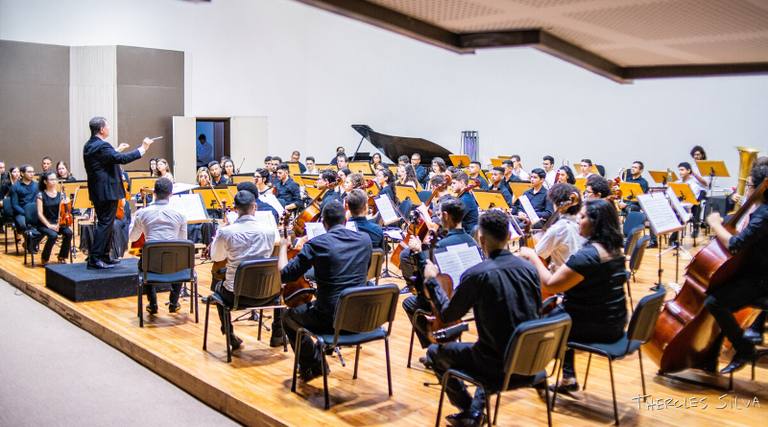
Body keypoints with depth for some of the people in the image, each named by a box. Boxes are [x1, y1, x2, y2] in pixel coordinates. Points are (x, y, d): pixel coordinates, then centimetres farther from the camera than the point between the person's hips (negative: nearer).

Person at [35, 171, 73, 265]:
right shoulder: (41, 195, -3)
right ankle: (44, 259, -8)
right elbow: (40, 214, -8)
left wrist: (67, 202, -16)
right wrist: (49, 225, -20)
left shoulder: (60, 194, 9)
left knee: (69, 232, -26)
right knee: (53, 235, -33)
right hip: (44, 224, -4)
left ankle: (62, 257, -6)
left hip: (58, 223, 4)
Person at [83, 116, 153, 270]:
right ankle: (94, 259, -6)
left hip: (97, 192, 11)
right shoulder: (101, 146, -20)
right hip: (107, 192, -11)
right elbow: (122, 159, -28)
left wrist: (117, 150, 33)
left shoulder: (89, 145, 12)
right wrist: (143, 148, -22)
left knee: (105, 224, 18)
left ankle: (104, 257, 26)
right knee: (105, 224, -7)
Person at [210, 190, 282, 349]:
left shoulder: (225, 232, -13)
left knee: (219, 288, 36)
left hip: (235, 294, -1)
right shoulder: (269, 231, -9)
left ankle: (231, 337, 35)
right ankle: (277, 336, 36)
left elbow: (216, 257, 5)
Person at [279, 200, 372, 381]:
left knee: (289, 317, 25)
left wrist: (283, 247, 8)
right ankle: (319, 353, 43)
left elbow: (285, 275, -10)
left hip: (330, 319, -5)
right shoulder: (365, 240, 0)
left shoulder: (316, 244, -14)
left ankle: (313, 364, 27)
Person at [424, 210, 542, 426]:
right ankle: (476, 410, 30)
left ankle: (468, 409, 33)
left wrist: (432, 280, 7)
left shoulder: (476, 275, -20)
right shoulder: (529, 268, -4)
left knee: (435, 352, 17)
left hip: (500, 366, -6)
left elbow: (447, 315, -7)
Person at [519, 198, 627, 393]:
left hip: (596, 326, -9)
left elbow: (550, 285, -22)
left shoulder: (588, 255, -25)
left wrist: (533, 257, -11)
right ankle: (568, 377, 27)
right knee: (557, 310, 29)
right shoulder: (615, 249, 5)